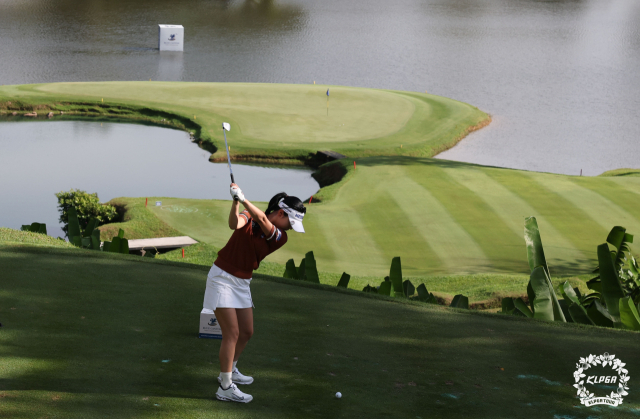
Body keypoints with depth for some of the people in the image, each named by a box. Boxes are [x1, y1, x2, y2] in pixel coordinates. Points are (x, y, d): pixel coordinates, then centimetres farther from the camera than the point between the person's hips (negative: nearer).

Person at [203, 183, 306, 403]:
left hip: (242, 283, 6)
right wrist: (235, 202, -43)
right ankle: (225, 387, -9)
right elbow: (235, 224, -31)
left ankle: (229, 371, 38)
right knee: (232, 333, -12)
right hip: (223, 278, -6)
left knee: (246, 332, 14)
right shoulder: (249, 217, -8)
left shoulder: (280, 237, -2)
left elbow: (262, 220, -23)